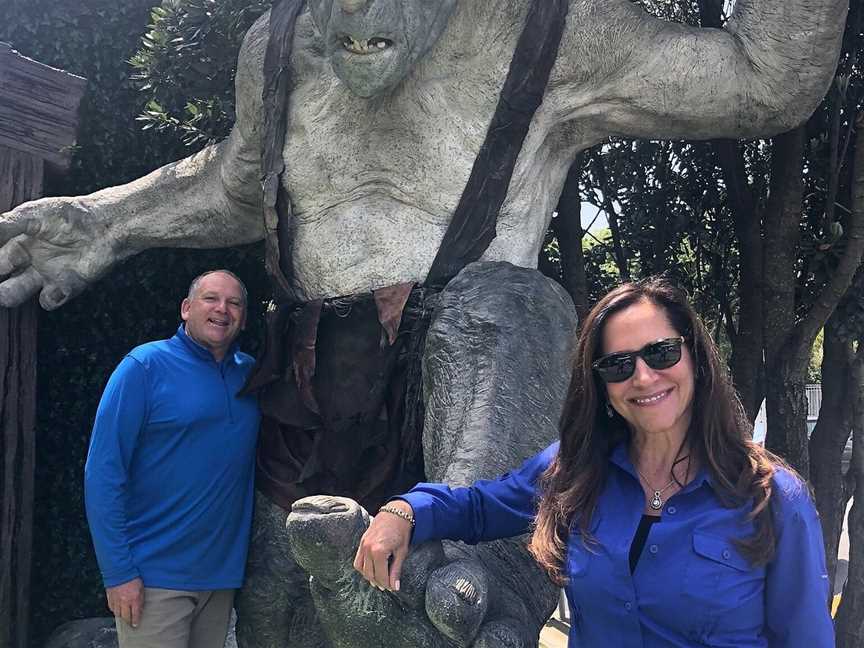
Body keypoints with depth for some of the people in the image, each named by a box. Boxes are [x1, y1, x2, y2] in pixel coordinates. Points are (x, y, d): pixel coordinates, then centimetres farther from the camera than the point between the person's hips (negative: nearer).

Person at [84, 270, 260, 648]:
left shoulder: (250, 373, 6)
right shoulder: (145, 366, -9)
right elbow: (103, 474, -12)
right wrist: (118, 571, -16)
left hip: (223, 572, 5)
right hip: (154, 575, -5)